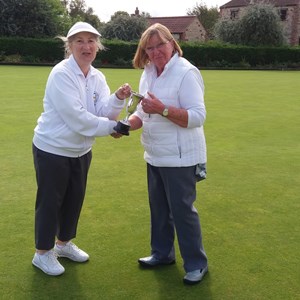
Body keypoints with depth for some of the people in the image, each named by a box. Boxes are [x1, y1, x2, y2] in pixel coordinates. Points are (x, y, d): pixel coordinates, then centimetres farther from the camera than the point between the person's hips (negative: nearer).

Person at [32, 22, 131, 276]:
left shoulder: (97, 77, 1)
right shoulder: (61, 74, -22)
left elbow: (105, 113, -9)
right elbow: (76, 116, -28)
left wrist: (118, 99, -28)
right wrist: (111, 127, -20)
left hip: (81, 150, 7)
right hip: (52, 149, -7)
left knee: (75, 199, 18)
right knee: (50, 201, 5)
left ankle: (64, 243, 39)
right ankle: (42, 253, 24)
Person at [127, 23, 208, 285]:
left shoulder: (186, 73, -18)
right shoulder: (148, 74, 7)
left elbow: (198, 116, -23)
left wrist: (162, 109, -31)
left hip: (180, 157, -8)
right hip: (155, 155, 8)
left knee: (182, 210, 2)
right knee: (159, 208, 19)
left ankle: (196, 263, 20)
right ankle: (162, 253, 38)